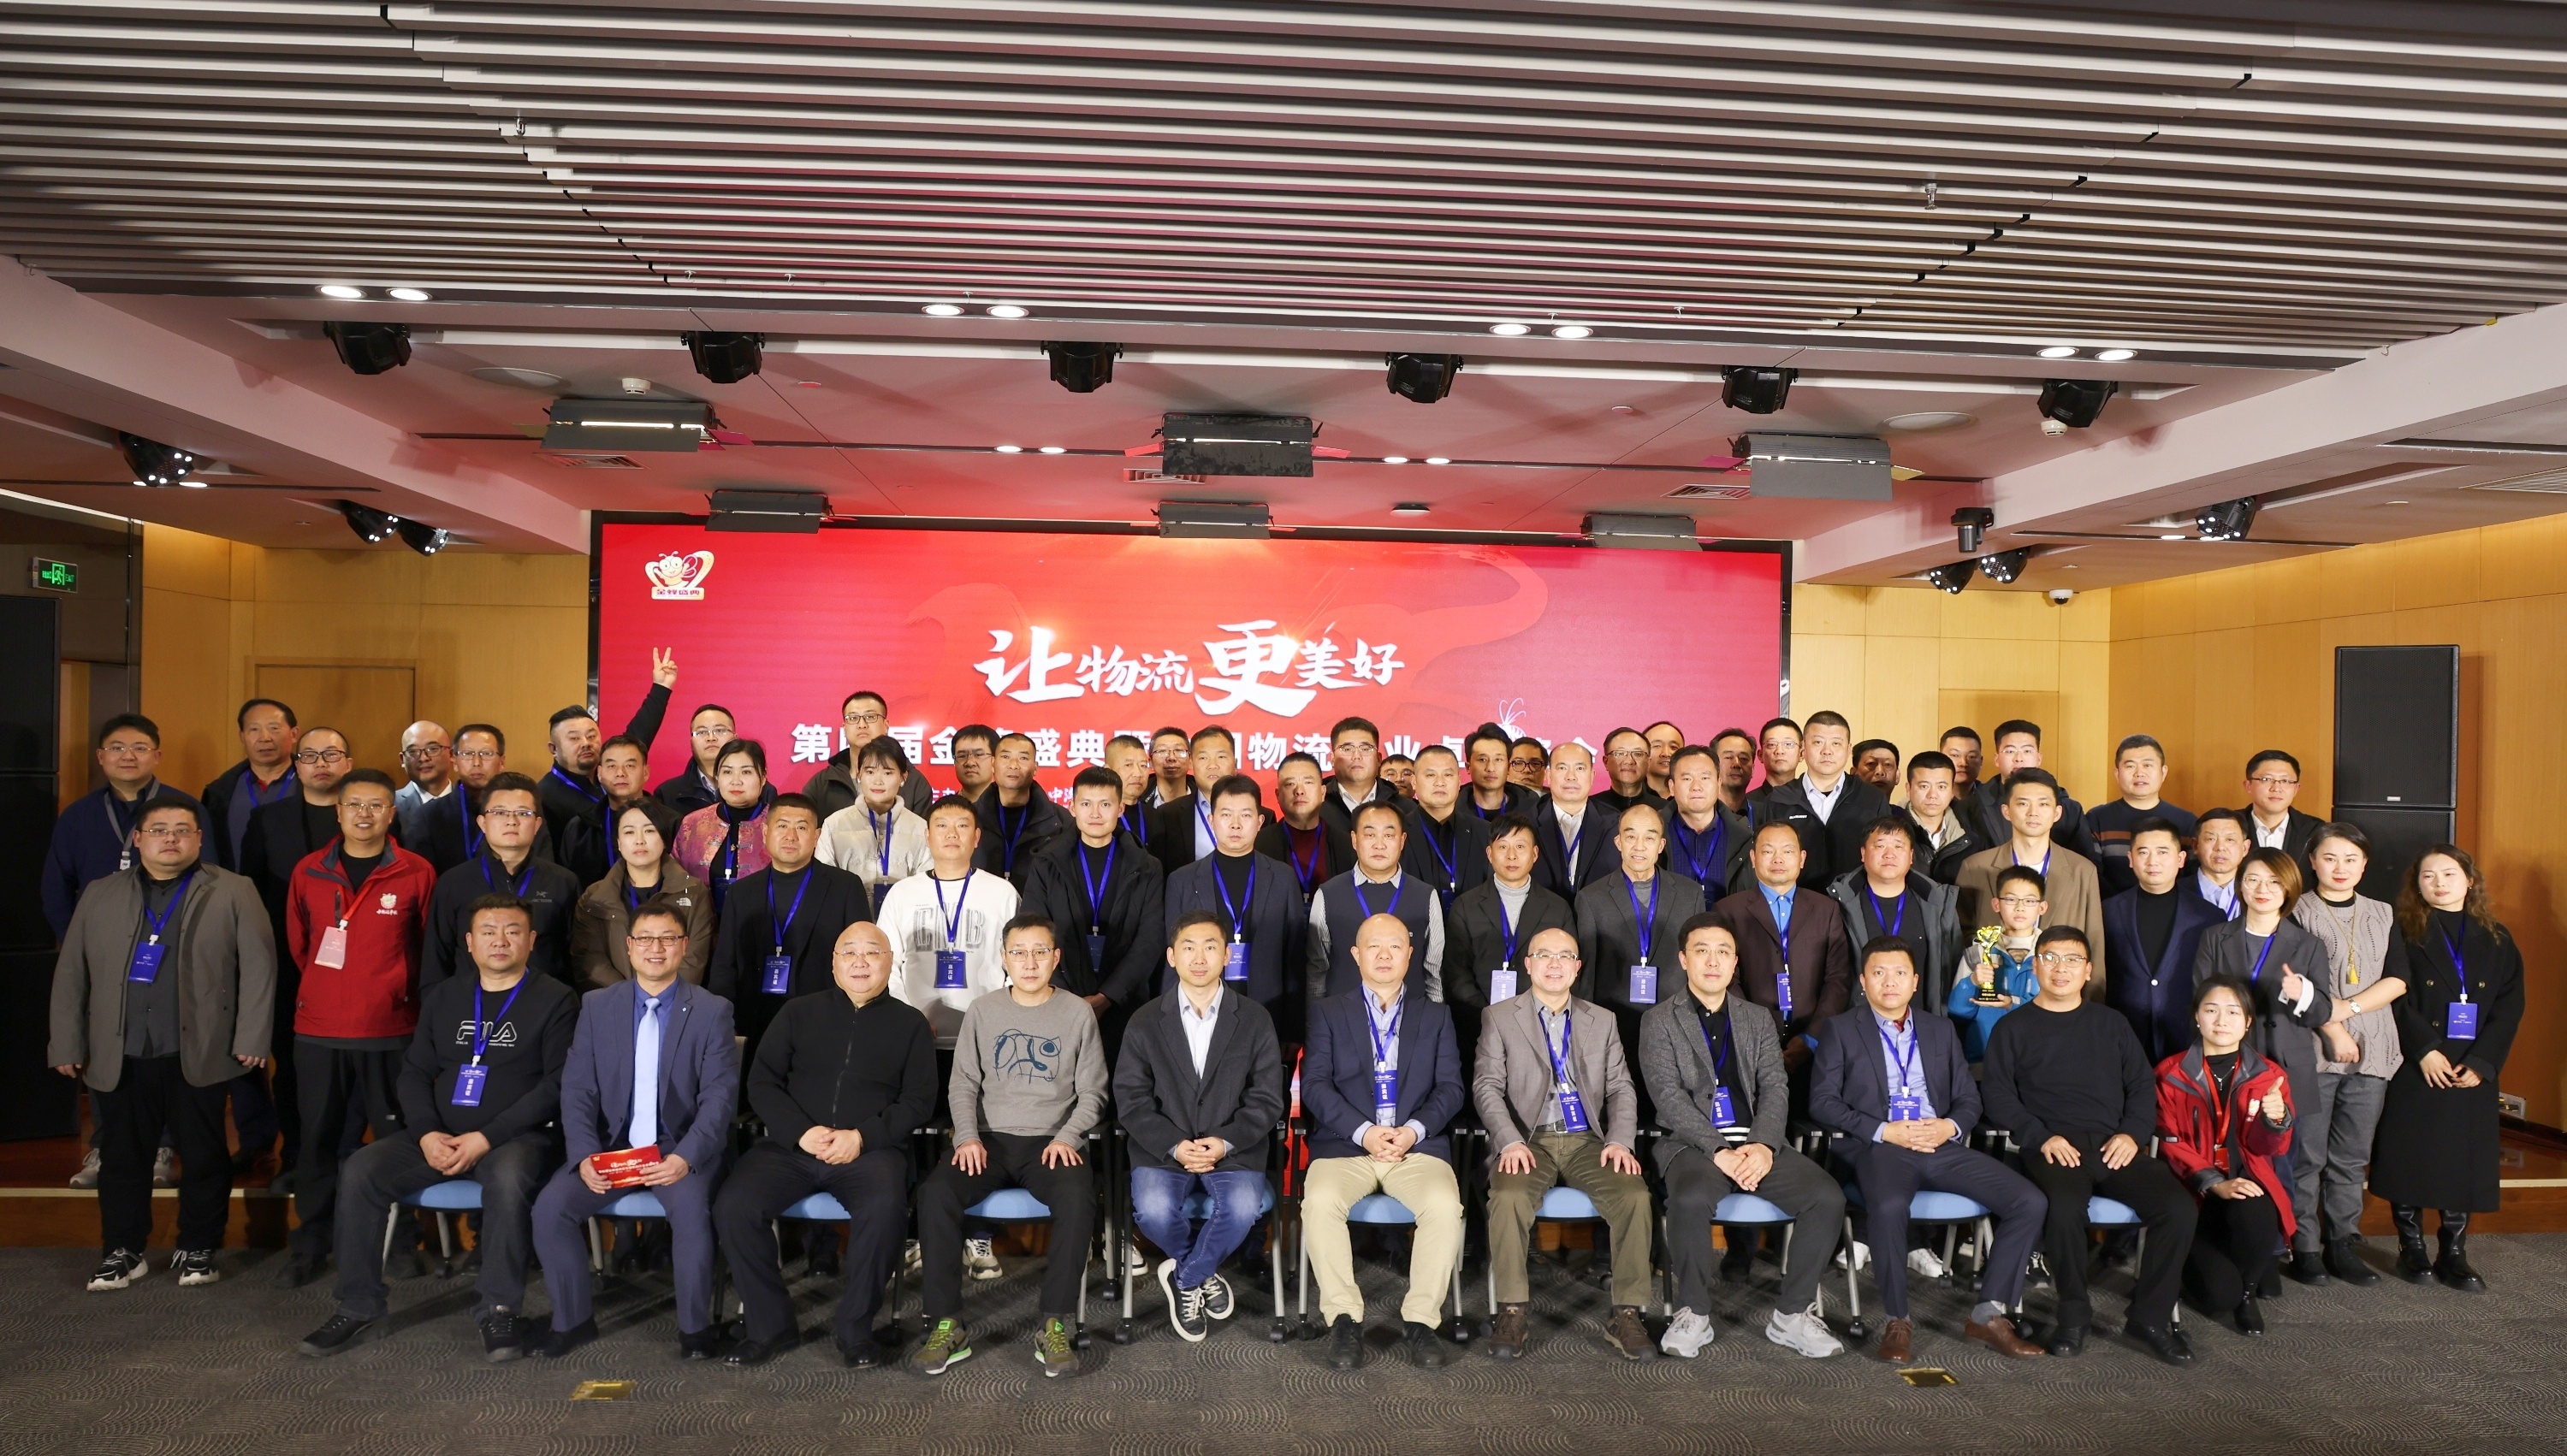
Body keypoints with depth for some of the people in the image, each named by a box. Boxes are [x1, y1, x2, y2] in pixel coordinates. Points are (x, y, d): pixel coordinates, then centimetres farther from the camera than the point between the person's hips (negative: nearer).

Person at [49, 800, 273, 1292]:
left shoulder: (233, 893, 2)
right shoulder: (99, 896, 11)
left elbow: (258, 966, -2)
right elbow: (70, 974, 11)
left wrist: (251, 1038, -8)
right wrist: (66, 1045, 5)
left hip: (199, 1054, -2)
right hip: (118, 1057, 2)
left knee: (204, 1158, 5)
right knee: (122, 1159, 9)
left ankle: (196, 1250, 19)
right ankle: (122, 1252, 24)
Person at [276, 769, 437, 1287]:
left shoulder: (417, 874, -2)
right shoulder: (308, 872, 5)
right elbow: (297, 943, 16)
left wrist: (397, 994, 7)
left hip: (390, 1032, -2)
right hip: (318, 1031, 2)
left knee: (396, 1138, 3)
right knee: (318, 1138, 10)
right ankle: (310, 1242, 24)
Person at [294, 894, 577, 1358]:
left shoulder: (555, 1000, 0)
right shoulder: (443, 998, 17)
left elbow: (557, 1084, -8)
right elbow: (414, 1072, 12)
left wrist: (486, 1138, -16)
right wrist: (428, 1134, -7)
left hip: (517, 1136, -5)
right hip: (438, 1137, 5)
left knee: (507, 1177, -36)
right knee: (361, 1169, -18)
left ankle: (498, 1311, -22)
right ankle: (359, 1308, -5)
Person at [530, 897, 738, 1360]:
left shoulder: (712, 1011, -1)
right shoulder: (597, 1006, 8)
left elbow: (719, 1097, -7)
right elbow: (577, 1090, 3)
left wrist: (685, 1157, -23)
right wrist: (584, 1156, -13)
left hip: (682, 1149, -3)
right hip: (610, 1146, 4)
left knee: (690, 1206, -30)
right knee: (549, 1207, -18)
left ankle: (695, 1327, -10)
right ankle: (572, 1320, 5)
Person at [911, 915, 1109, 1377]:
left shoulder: (1078, 1014, 5)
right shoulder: (983, 1012, 10)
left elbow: (1092, 1092, 5)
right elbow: (964, 1085, 9)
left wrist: (1066, 1137, -11)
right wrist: (968, 1136, -7)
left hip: (1053, 1142, -2)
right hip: (990, 1138, 2)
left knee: (1078, 1198, -33)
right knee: (934, 1193, -27)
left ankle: (1055, 1327, -22)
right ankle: (948, 1326, -17)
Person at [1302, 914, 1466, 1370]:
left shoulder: (1435, 1016, 18)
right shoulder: (1329, 1013, 13)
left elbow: (1451, 1087, 8)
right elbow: (1314, 1085, 1)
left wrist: (1414, 1130, -11)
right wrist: (1363, 1131, -14)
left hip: (1418, 1145, 1)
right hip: (1345, 1145, 0)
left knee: (1445, 1205, -29)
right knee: (1320, 1201, -31)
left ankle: (1420, 1319, -13)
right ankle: (1343, 1318, -15)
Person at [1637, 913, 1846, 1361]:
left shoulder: (1758, 1018, 18)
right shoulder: (1659, 1021, 7)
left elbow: (1775, 1087, 7)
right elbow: (1668, 1095, -5)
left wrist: (1763, 1144, -13)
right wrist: (1719, 1150, -18)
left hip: (1757, 1142, 4)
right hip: (1693, 1142, -3)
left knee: (1828, 1197, -21)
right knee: (1691, 1198, -35)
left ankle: (1792, 1316, -4)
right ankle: (1694, 1314, -12)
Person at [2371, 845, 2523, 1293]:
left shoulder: (2496, 941, 9)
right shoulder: (2404, 933, 0)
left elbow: (2509, 1008, 2)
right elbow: (2396, 998, -7)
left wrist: (2481, 1063, -9)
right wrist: (2424, 1050, -17)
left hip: (2473, 1072, 3)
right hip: (2415, 1068, -3)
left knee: (2464, 1159, 5)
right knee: (2411, 1156, 1)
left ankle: (2454, 1254, 16)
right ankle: (2411, 1248, 12)